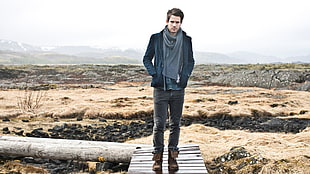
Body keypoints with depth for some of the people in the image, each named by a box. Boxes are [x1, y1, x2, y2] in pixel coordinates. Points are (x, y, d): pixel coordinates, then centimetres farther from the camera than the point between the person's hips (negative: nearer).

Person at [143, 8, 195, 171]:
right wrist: (154, 74, -3)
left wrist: (185, 76, 4)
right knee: (159, 124, -1)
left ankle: (172, 156, 19)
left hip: (178, 89, 2)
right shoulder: (156, 38, 0)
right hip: (161, 88, -2)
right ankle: (158, 157, 11)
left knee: (175, 124, 8)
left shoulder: (186, 40, 5)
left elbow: (190, 61, 18)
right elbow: (147, 59, 9)